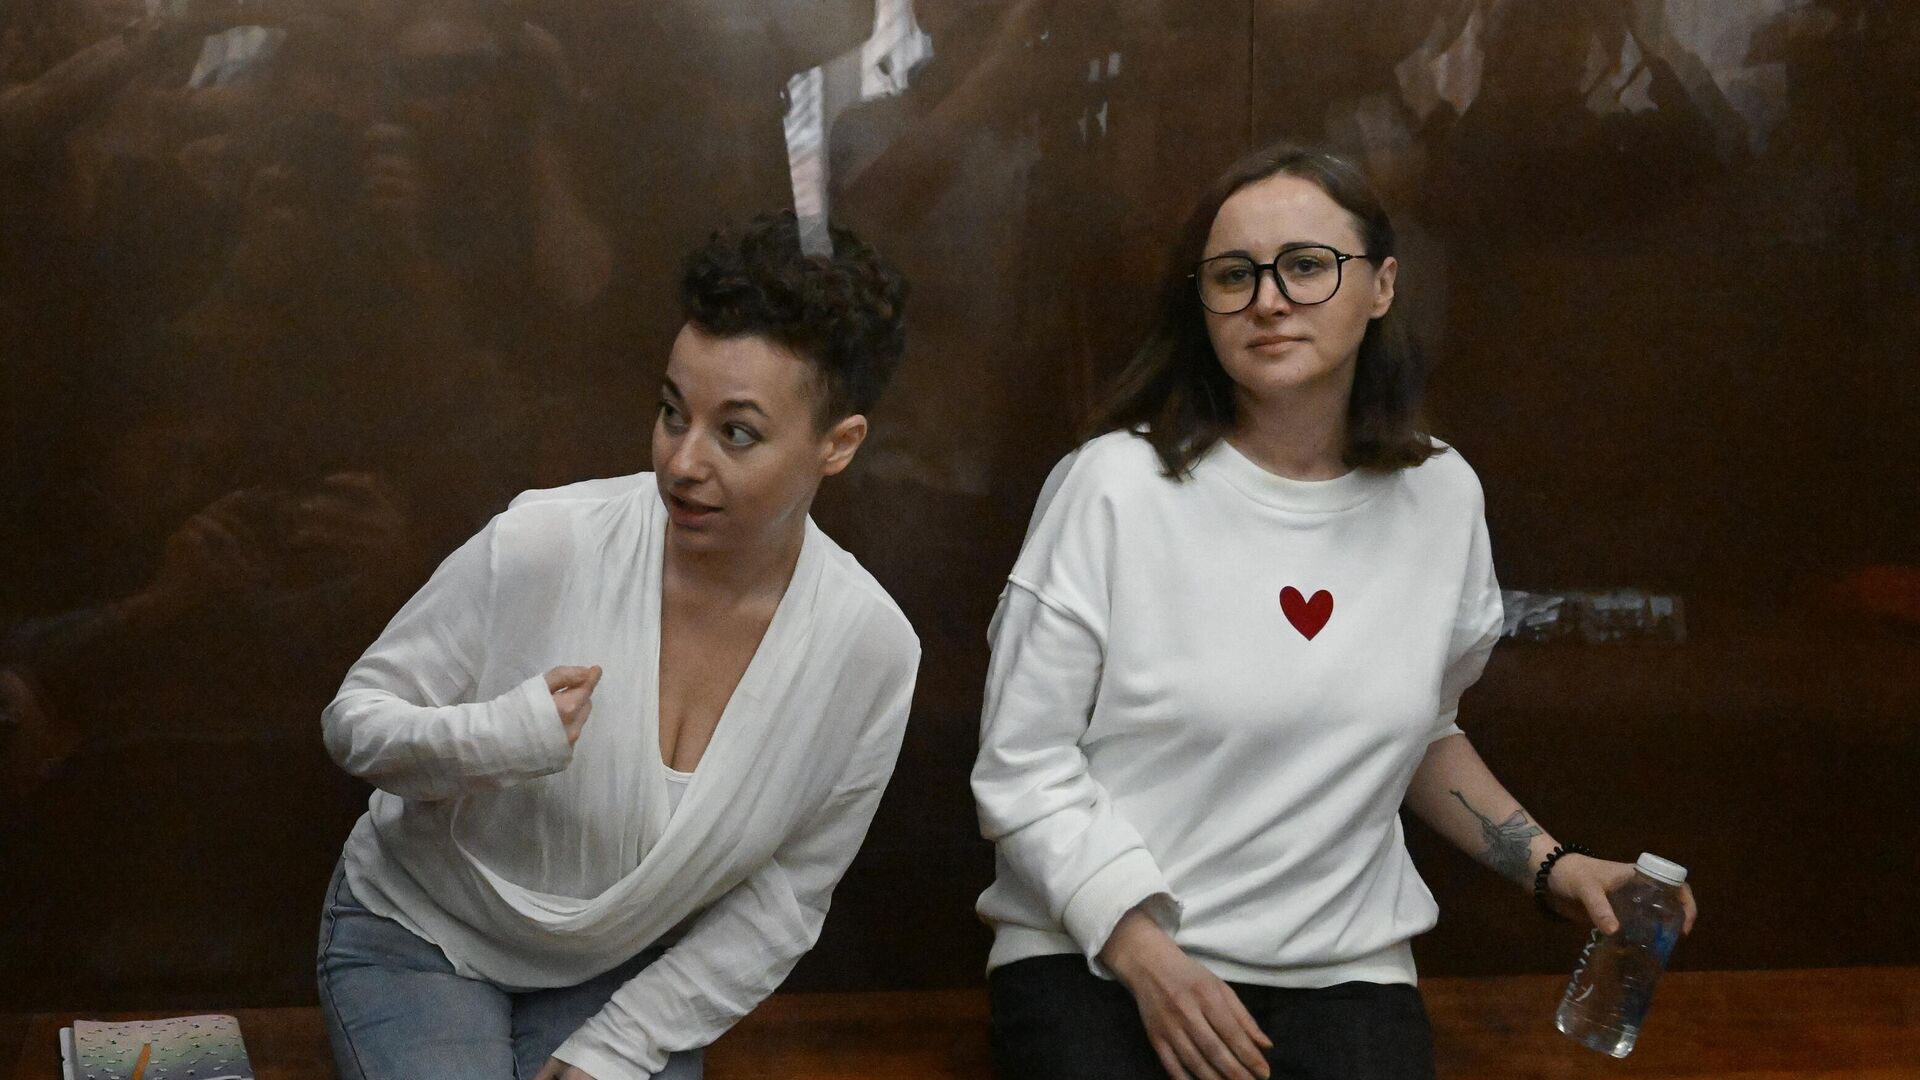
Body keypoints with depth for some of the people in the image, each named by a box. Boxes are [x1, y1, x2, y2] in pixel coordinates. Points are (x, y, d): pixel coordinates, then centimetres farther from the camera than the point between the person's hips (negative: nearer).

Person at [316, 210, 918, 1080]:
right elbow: (355, 716, -11)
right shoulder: (542, 545, -23)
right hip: (419, 936, -2)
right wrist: (488, 740, -31)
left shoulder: (872, 649, -16)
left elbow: (781, 901, -5)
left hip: (623, 975, 2)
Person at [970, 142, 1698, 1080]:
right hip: (1094, 952, -3)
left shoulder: (1442, 496, 5)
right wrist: (1146, 958, -15)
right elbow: (1021, 763, -6)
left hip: (1339, 968, 4)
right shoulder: (1116, 485, -9)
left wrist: (1546, 863, 10)